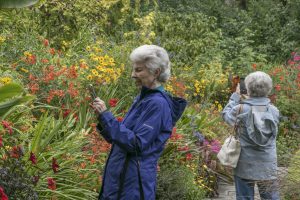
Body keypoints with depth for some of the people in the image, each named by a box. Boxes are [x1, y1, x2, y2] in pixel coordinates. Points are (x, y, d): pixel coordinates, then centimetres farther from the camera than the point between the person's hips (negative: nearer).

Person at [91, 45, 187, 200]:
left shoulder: (158, 103, -18)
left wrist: (106, 116, -23)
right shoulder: (143, 98, 10)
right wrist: (103, 116, -2)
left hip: (134, 183, -8)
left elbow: (136, 144, -22)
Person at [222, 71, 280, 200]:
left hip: (245, 167, -2)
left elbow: (225, 114, 6)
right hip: (268, 168, 2)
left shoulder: (241, 109, -14)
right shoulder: (274, 111, -7)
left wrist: (236, 96, 12)